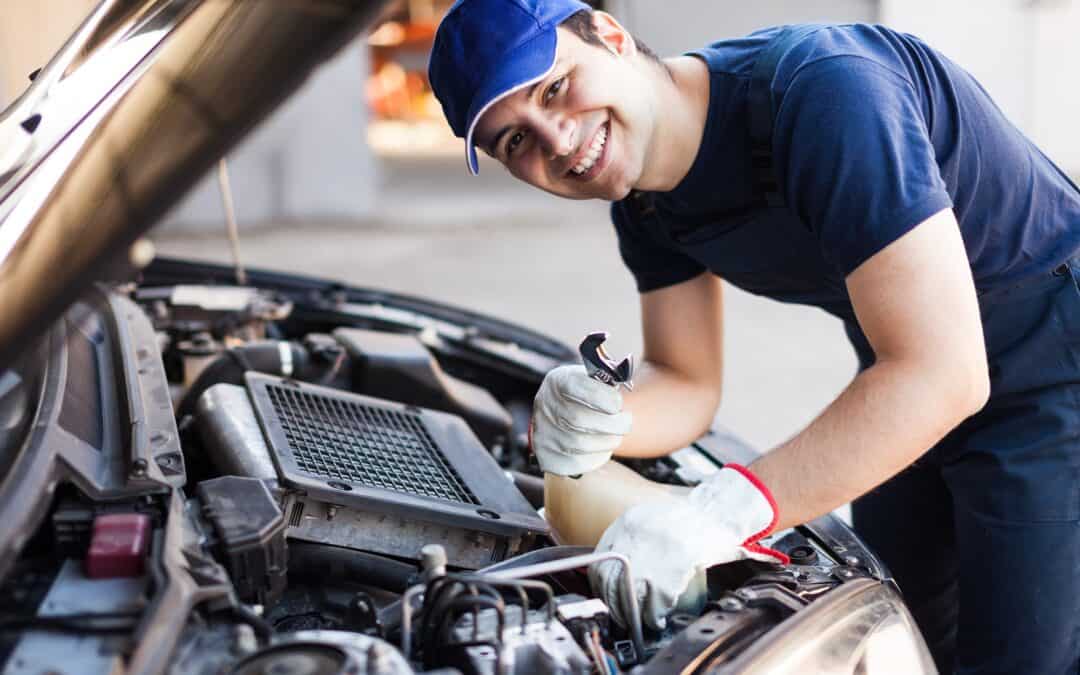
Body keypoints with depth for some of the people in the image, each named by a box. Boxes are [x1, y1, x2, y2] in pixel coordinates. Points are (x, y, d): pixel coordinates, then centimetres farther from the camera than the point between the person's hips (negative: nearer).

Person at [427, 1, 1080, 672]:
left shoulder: (823, 91, -34)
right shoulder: (646, 200, -6)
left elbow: (944, 374, -38)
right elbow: (687, 387, 2)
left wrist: (727, 509, -43)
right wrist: (598, 421, -22)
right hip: (906, 393, 8)